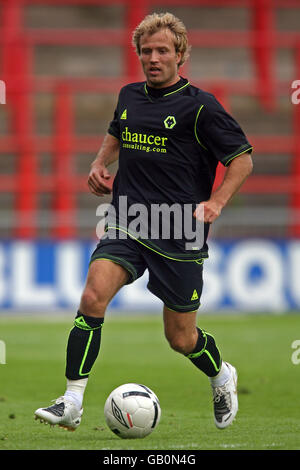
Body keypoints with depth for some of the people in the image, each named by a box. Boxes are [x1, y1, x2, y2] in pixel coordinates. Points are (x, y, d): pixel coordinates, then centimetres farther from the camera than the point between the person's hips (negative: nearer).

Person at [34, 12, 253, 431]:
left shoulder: (200, 106, -7)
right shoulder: (130, 96, 10)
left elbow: (243, 158, -3)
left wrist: (216, 202, -17)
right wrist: (100, 163, 12)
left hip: (179, 236, -4)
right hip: (126, 225, 4)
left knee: (181, 339, 6)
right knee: (93, 297, -22)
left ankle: (221, 377, 40)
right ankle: (72, 403, -19)